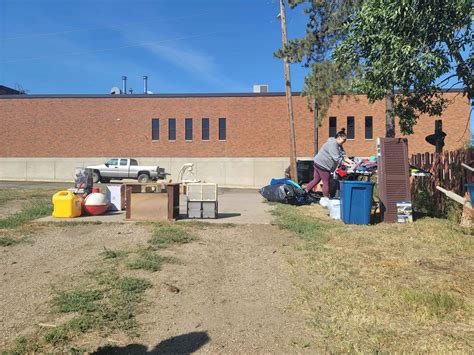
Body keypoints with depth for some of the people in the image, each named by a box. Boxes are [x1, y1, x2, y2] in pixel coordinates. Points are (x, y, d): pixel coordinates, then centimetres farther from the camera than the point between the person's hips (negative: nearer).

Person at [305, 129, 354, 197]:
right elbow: (337, 158, -27)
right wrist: (346, 164, -24)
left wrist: (349, 161, -7)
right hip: (322, 165, -10)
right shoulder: (332, 144, -22)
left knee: (316, 180, 16)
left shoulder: (339, 145, 11)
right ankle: (326, 199, 14)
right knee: (326, 183, 2)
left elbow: (343, 155, 7)